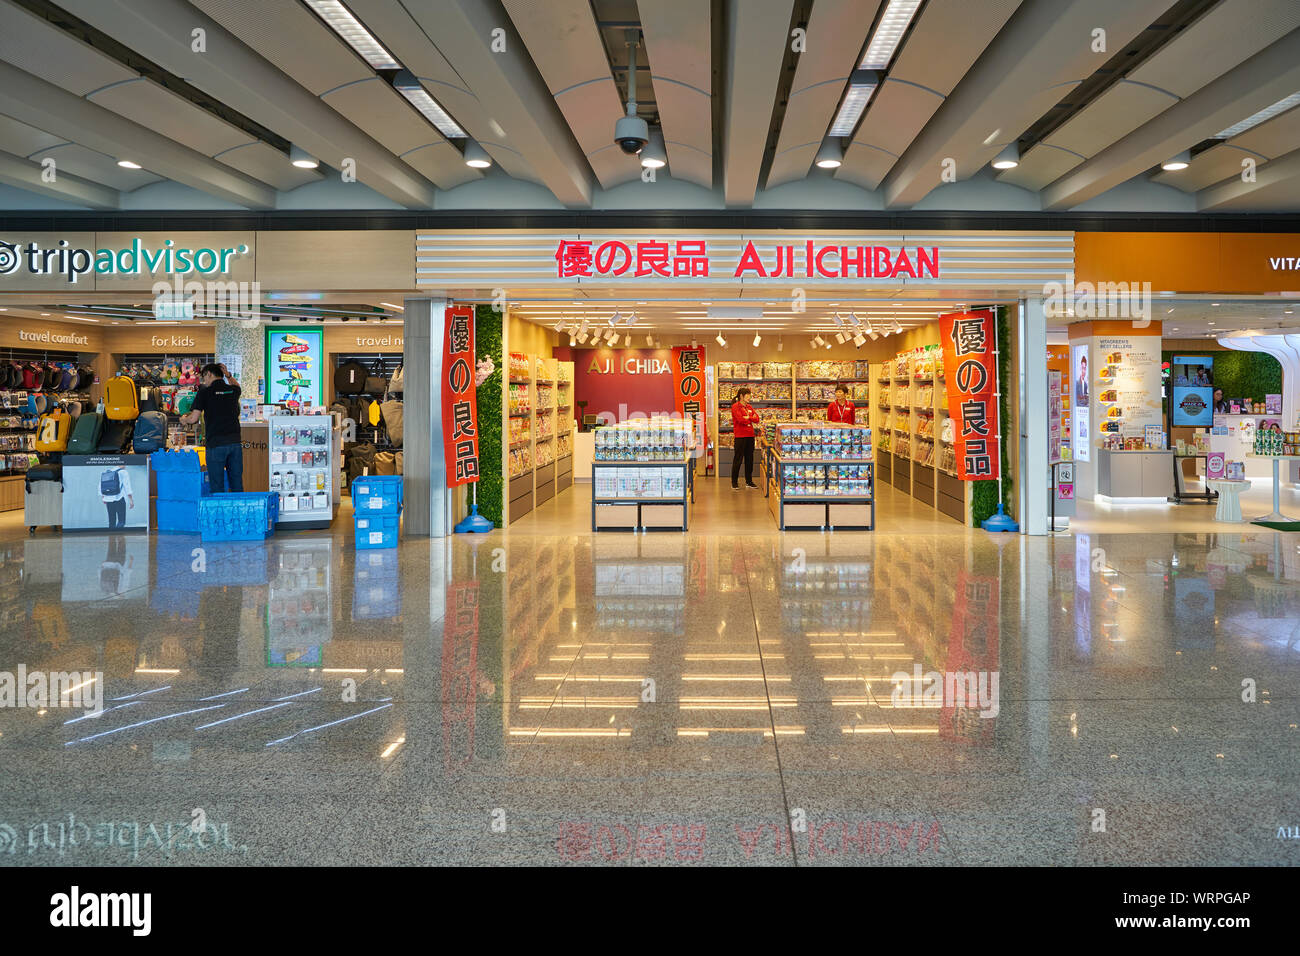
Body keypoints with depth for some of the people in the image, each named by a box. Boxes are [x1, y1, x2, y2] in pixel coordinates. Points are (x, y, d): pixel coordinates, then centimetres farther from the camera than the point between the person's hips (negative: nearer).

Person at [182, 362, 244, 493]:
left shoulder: (205, 392, -4)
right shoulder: (233, 390, 8)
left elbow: (193, 419, -7)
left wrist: (183, 418, 14)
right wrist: (228, 375, 22)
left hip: (216, 444, -4)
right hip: (235, 441, 4)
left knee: (217, 487, 1)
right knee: (237, 485, 9)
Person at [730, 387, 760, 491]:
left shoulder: (749, 407, 16)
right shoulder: (735, 406, -6)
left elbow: (756, 419, 5)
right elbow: (741, 419, -17)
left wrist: (748, 418, -11)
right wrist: (751, 418, -2)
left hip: (750, 435, 7)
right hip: (740, 436, -7)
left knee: (749, 459, 10)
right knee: (738, 459, -4)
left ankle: (749, 481, 18)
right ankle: (734, 483, 2)